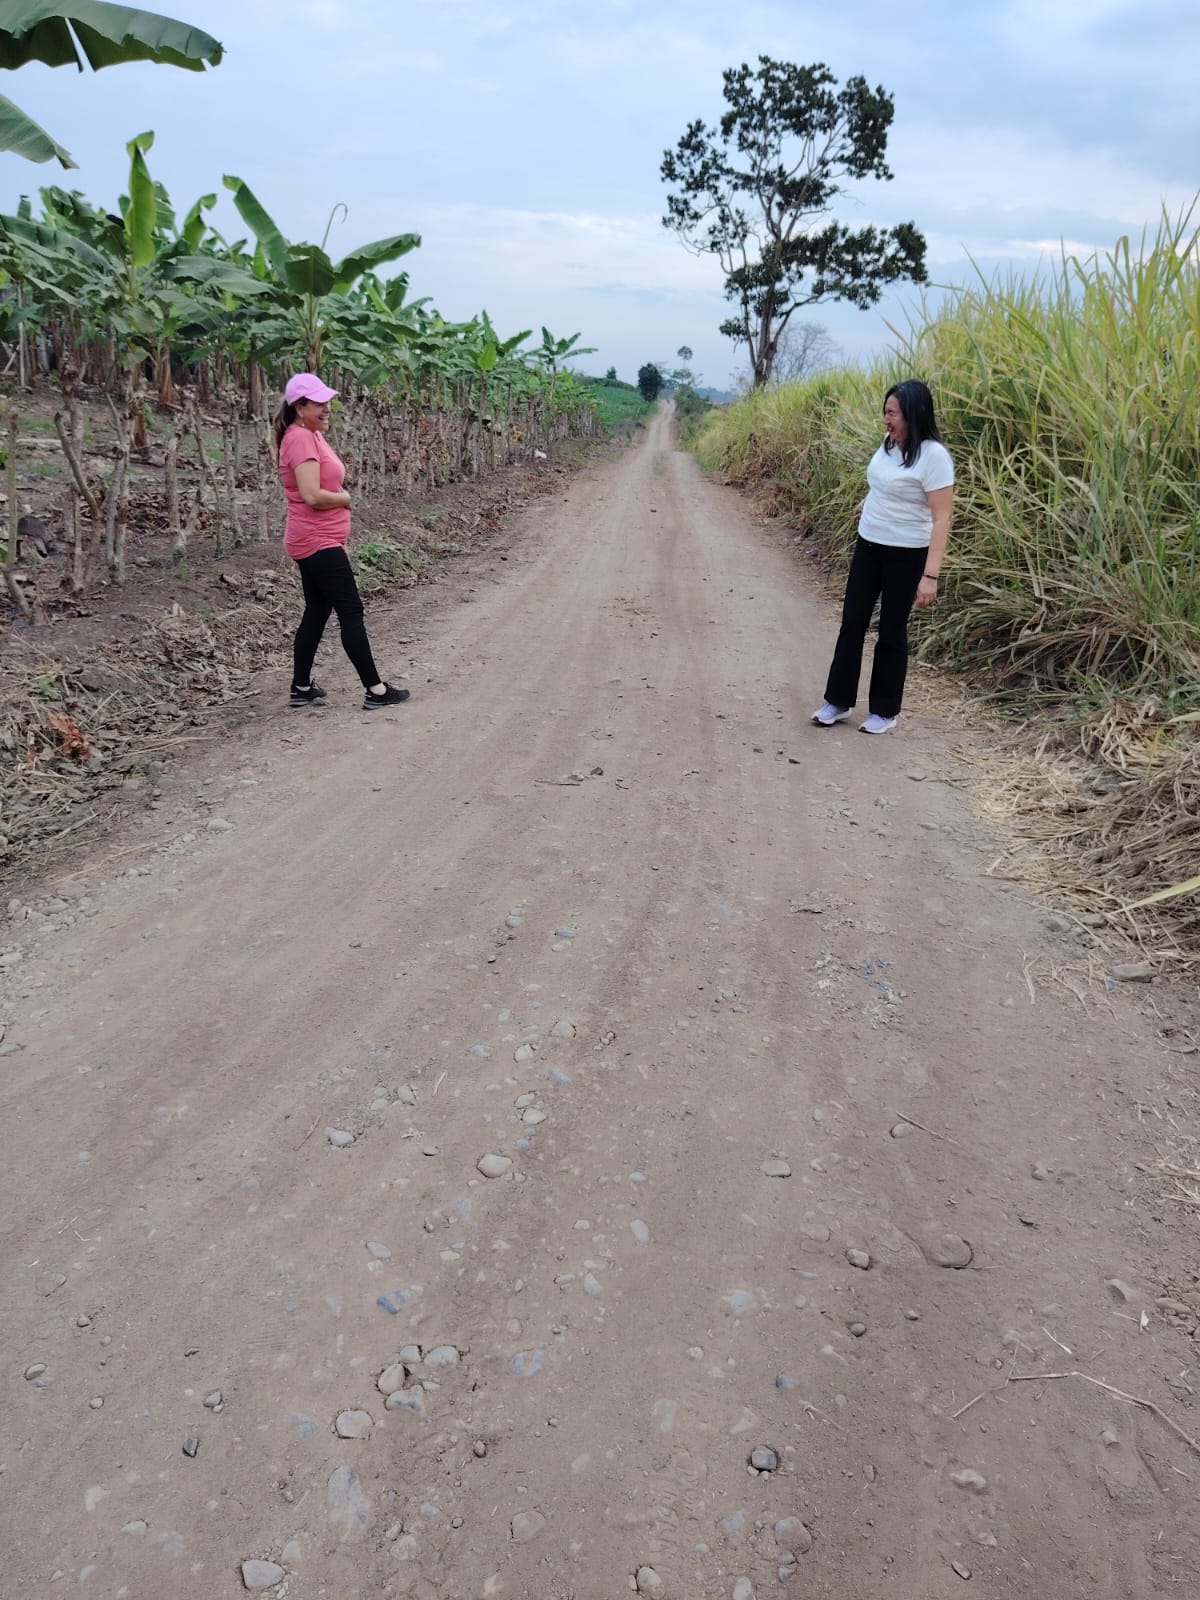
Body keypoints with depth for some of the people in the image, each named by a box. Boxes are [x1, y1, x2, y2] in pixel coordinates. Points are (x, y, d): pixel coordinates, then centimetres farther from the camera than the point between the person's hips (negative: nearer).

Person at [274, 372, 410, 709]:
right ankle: (375, 690, -2)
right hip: (318, 542, -10)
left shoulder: (311, 436, 15)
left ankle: (302, 688, 22)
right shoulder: (300, 439, -16)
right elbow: (312, 496, -25)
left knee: (316, 613, 14)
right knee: (351, 612, -6)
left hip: (319, 541, 10)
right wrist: (346, 498, -10)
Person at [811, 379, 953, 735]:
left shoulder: (933, 455, -20)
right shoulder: (889, 445, -1)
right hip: (868, 546, 6)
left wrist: (930, 575, -27)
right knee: (852, 623, 8)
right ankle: (837, 701, 20)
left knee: (891, 631, 3)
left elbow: (941, 518, -22)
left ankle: (884, 711, 18)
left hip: (906, 555, -6)